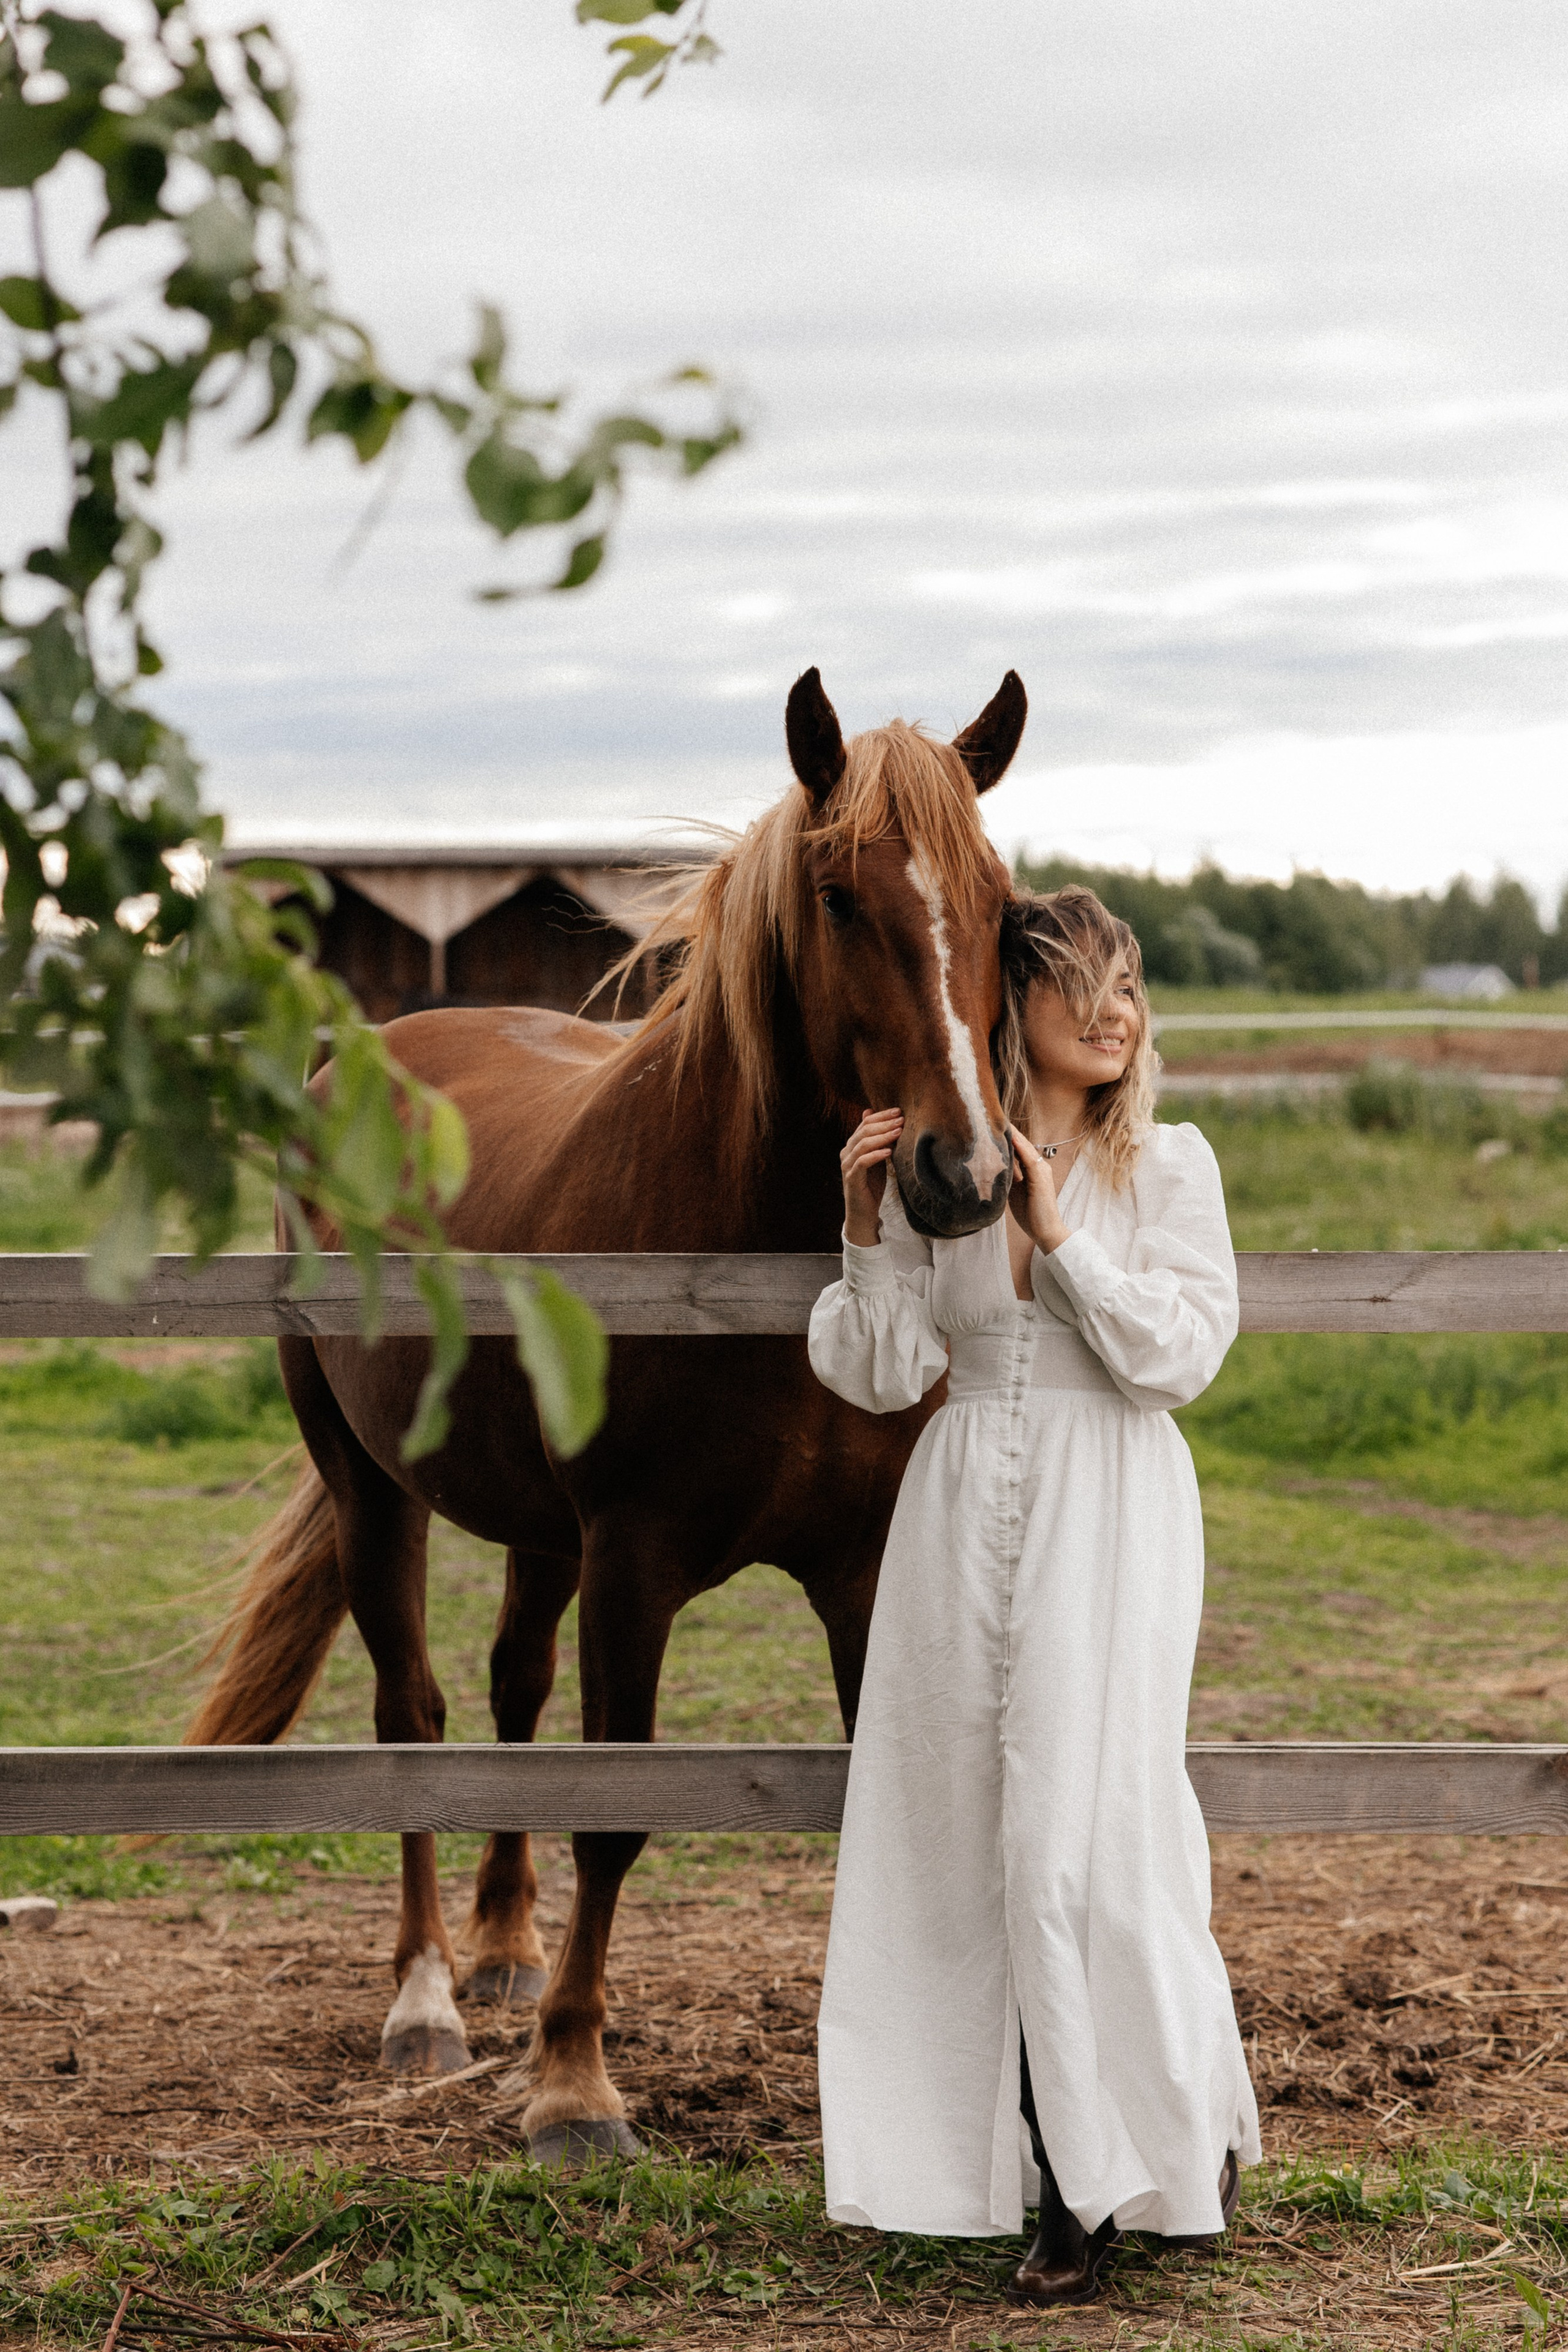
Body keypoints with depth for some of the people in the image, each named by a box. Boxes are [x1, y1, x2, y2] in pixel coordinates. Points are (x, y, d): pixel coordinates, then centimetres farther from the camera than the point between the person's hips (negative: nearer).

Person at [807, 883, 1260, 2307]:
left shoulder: (1170, 1165, 2)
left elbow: (1183, 1354, -8)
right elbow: (883, 1377, 5)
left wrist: (1061, 1233, -14)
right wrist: (870, 1231, -7)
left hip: (1109, 1519, -3)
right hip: (967, 1514, 3)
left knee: (1085, 1837, -8)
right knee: (976, 1840, 4)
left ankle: (1193, 2117, 12)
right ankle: (1070, 2186, 14)